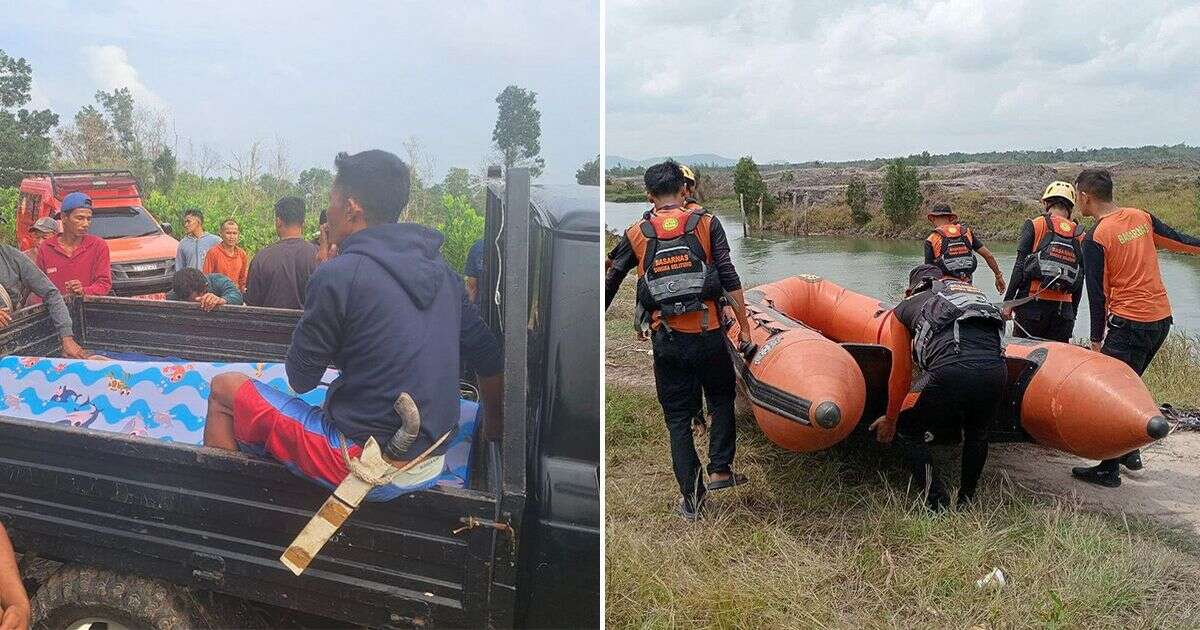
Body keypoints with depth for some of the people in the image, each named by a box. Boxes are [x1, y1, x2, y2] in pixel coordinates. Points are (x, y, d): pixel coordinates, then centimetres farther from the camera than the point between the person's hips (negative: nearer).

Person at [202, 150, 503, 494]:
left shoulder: (339, 274, -16)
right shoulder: (440, 268, 4)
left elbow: (300, 380, -6)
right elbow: (490, 358, 10)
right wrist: (493, 429, 25)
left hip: (367, 460, -7)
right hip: (431, 457, 7)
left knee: (224, 388, 9)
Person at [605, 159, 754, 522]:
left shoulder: (636, 234, 5)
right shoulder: (706, 224, 1)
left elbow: (610, 283, 9)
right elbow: (730, 279, -4)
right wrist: (744, 327, 1)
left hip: (666, 342, 1)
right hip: (708, 335, -1)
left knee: (677, 419, 11)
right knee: (722, 399, 24)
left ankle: (691, 498, 15)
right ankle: (720, 469, 15)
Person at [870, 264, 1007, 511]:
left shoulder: (908, 305, 25)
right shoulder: (976, 294, 36)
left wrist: (891, 418, 32)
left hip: (950, 371, -4)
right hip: (997, 368, 5)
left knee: (906, 430, 18)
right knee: (977, 432, 34)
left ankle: (938, 506, 13)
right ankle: (967, 501, 39)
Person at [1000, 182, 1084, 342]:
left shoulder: (1034, 225, -1)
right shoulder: (1080, 237, 10)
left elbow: (1019, 267, -6)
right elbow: (1080, 282, 11)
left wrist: (1008, 301, -3)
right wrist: (1072, 314, 19)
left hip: (1033, 305, -3)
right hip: (1064, 309, 3)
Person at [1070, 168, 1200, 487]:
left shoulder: (1095, 238, -12)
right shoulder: (1141, 217, 6)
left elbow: (1097, 293, -10)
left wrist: (1096, 339, -3)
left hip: (1128, 323, -8)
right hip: (1162, 317, 8)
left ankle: (1109, 470, 3)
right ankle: (1130, 452, 28)